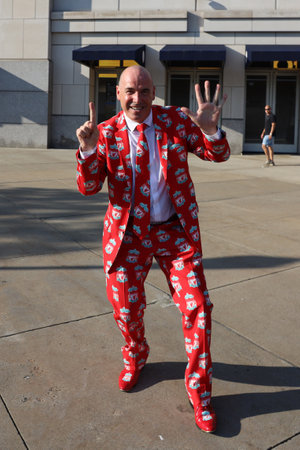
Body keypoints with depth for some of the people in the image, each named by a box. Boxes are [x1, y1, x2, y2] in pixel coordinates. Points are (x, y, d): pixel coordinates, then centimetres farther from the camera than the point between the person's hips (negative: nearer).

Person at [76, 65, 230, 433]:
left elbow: (219, 155, -4)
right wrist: (88, 150, -27)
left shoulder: (176, 120, -3)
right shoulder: (107, 133, -3)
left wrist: (210, 131, -27)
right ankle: (135, 357, 44)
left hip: (175, 231, 0)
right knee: (126, 307, 9)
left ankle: (199, 388, 18)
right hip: (128, 233, 1)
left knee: (197, 306, -4)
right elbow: (88, 188, -8)